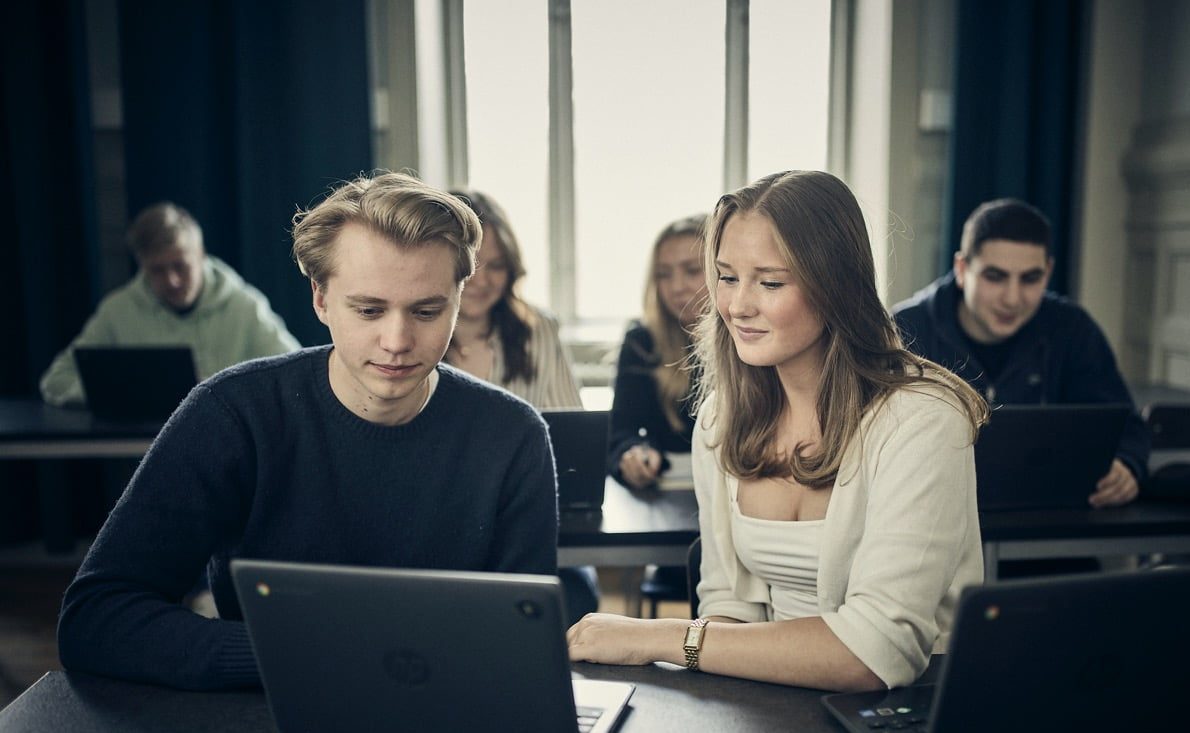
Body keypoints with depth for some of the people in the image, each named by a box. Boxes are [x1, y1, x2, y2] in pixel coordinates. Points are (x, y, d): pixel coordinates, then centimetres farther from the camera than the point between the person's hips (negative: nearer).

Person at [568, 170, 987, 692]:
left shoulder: (921, 419, -17)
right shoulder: (720, 415, 1)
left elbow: (879, 650, -24)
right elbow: (728, 597, 5)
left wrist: (662, 639, -23)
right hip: (770, 703, 5)